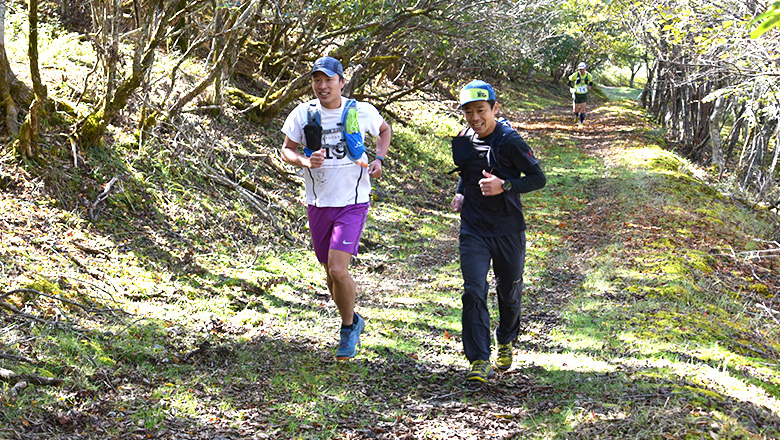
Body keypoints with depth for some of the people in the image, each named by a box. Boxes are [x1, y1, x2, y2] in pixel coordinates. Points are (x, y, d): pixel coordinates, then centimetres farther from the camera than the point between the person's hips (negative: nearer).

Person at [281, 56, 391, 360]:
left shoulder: (362, 112, -5)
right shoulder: (303, 114, -3)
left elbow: (384, 130, 15)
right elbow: (287, 150, 5)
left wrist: (379, 159, -1)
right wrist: (305, 162, -16)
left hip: (352, 203, -3)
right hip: (318, 204, 3)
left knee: (338, 271, -17)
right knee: (331, 273, 13)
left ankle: (348, 329, 7)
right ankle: (354, 322, 38)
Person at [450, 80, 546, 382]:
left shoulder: (509, 141, -13)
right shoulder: (462, 142, 4)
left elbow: (539, 178, -11)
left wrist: (504, 186, -24)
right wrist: (460, 194, 4)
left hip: (508, 229, -3)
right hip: (473, 230, 3)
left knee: (509, 293, 12)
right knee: (474, 292, -11)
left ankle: (506, 342, 41)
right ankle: (479, 361, -8)